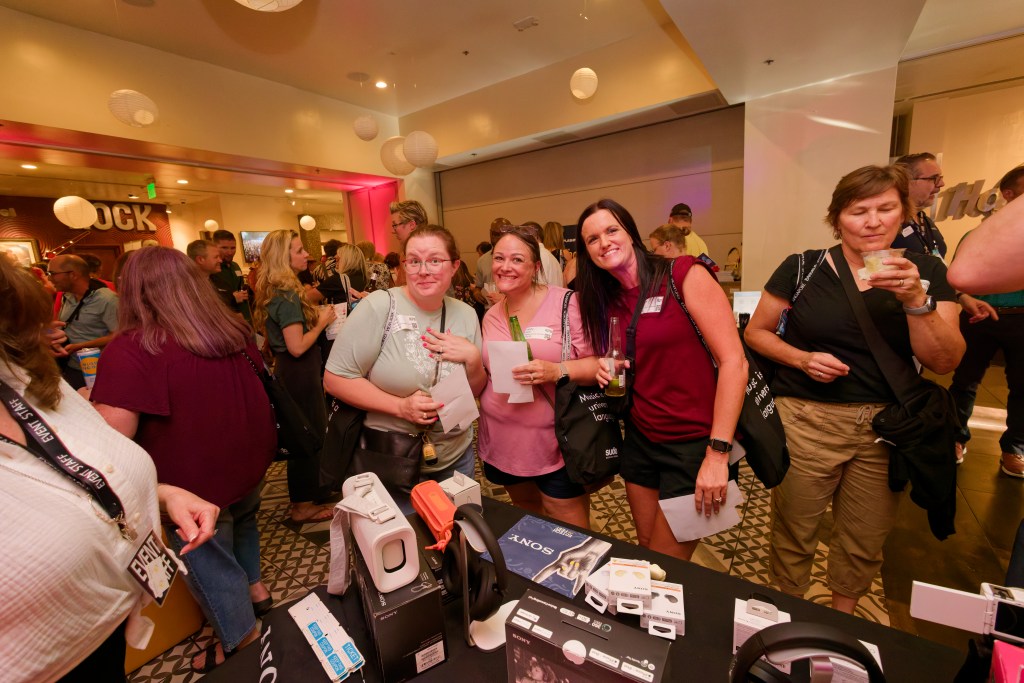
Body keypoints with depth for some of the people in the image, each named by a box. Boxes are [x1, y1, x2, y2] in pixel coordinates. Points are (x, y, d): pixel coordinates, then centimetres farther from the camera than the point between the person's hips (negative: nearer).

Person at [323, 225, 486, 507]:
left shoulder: (466, 315, -2)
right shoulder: (379, 307, -16)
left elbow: (476, 391, 6)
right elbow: (334, 379, -14)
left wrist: (473, 358, -15)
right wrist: (400, 406, -24)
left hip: (456, 457, 5)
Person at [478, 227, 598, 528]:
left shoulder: (565, 303, -11)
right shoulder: (491, 316, 7)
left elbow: (599, 363, -13)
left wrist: (556, 371, -29)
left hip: (556, 442, -5)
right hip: (502, 443, 6)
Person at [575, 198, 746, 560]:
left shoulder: (684, 274, -12)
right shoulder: (605, 301, 6)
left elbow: (734, 361, -17)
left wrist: (717, 453, -20)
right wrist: (607, 373, -7)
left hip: (695, 444, -5)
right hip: (640, 440, 6)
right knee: (646, 548, 19)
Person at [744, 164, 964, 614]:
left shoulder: (925, 271, 3)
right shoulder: (802, 268, -3)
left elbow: (945, 362, -3)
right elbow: (756, 332, 2)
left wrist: (916, 300, -17)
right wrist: (802, 358, -14)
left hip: (886, 426, 3)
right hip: (806, 421, -2)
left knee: (865, 542, 18)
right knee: (793, 534, 8)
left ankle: (841, 620, 45)